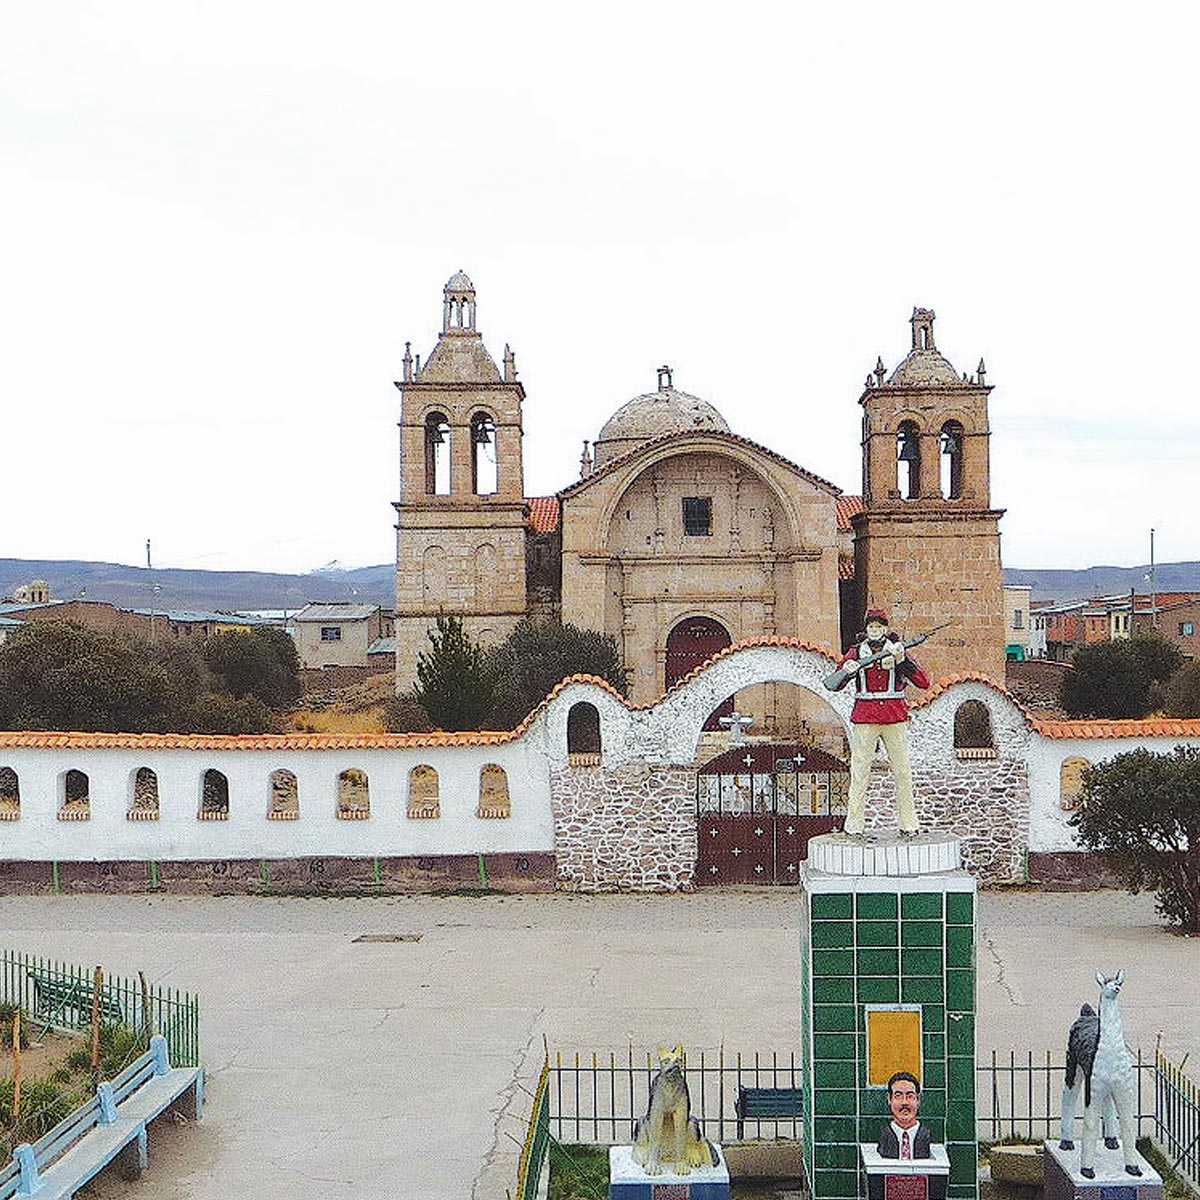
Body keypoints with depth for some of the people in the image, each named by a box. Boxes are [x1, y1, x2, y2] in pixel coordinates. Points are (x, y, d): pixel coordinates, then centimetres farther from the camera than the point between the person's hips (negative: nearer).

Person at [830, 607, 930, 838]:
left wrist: (902, 661, -17)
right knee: (859, 772, -3)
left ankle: (908, 825, 6)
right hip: (864, 718, 0)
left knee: (902, 771, -1)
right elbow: (835, 685, 3)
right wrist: (846, 670, -17)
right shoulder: (856, 652, 8)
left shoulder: (897, 650, 7)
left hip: (895, 718, 0)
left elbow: (923, 682, -3)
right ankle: (854, 826, 0)